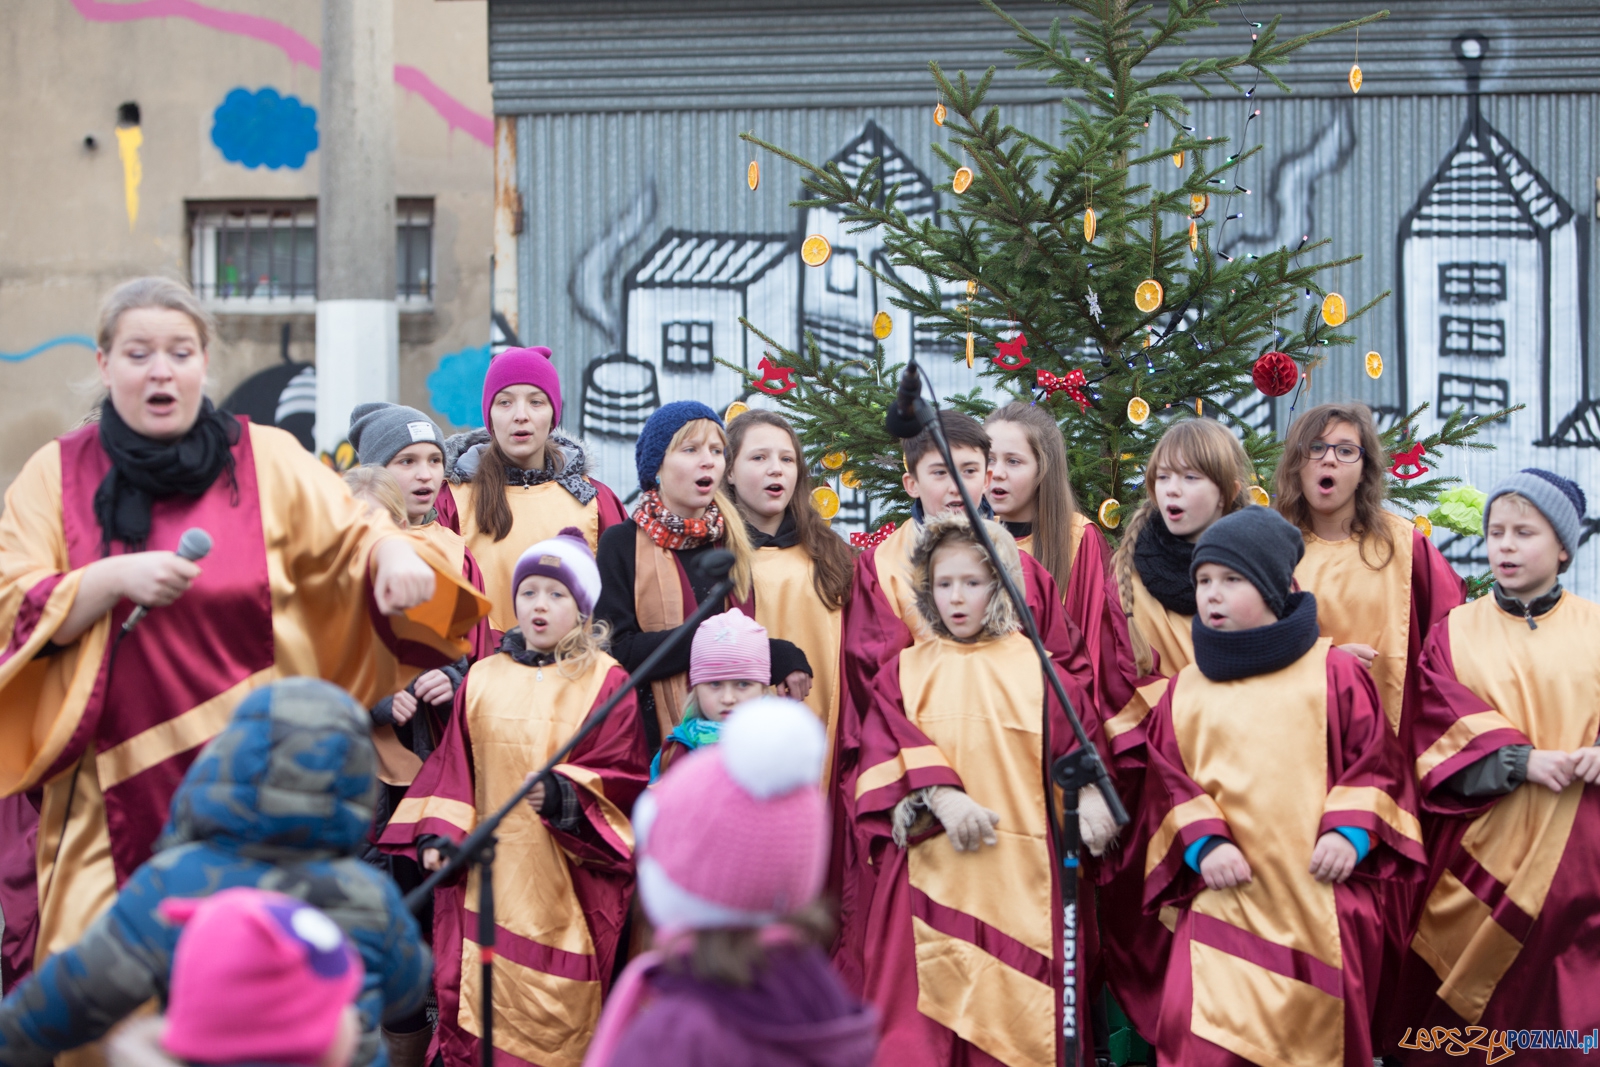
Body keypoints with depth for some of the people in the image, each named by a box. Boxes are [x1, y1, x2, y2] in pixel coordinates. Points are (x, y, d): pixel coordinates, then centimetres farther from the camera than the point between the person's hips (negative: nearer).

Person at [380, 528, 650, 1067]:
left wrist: (565, 795, -20)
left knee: (556, 1011, -4)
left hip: (566, 880, -2)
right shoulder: (483, 679, 11)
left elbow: (624, 777, -4)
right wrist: (439, 834, -2)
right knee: (477, 999, -3)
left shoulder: (606, 684, 1)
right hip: (491, 873, 3)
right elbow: (454, 765, 11)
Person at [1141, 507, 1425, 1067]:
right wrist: (1202, 844, -7)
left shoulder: (1333, 672, 4)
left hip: (1322, 893, -1)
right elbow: (1168, 781, 9)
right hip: (1225, 896, 1)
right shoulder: (1185, 690, 11)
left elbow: (1375, 763, 3)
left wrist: (1351, 831, -11)